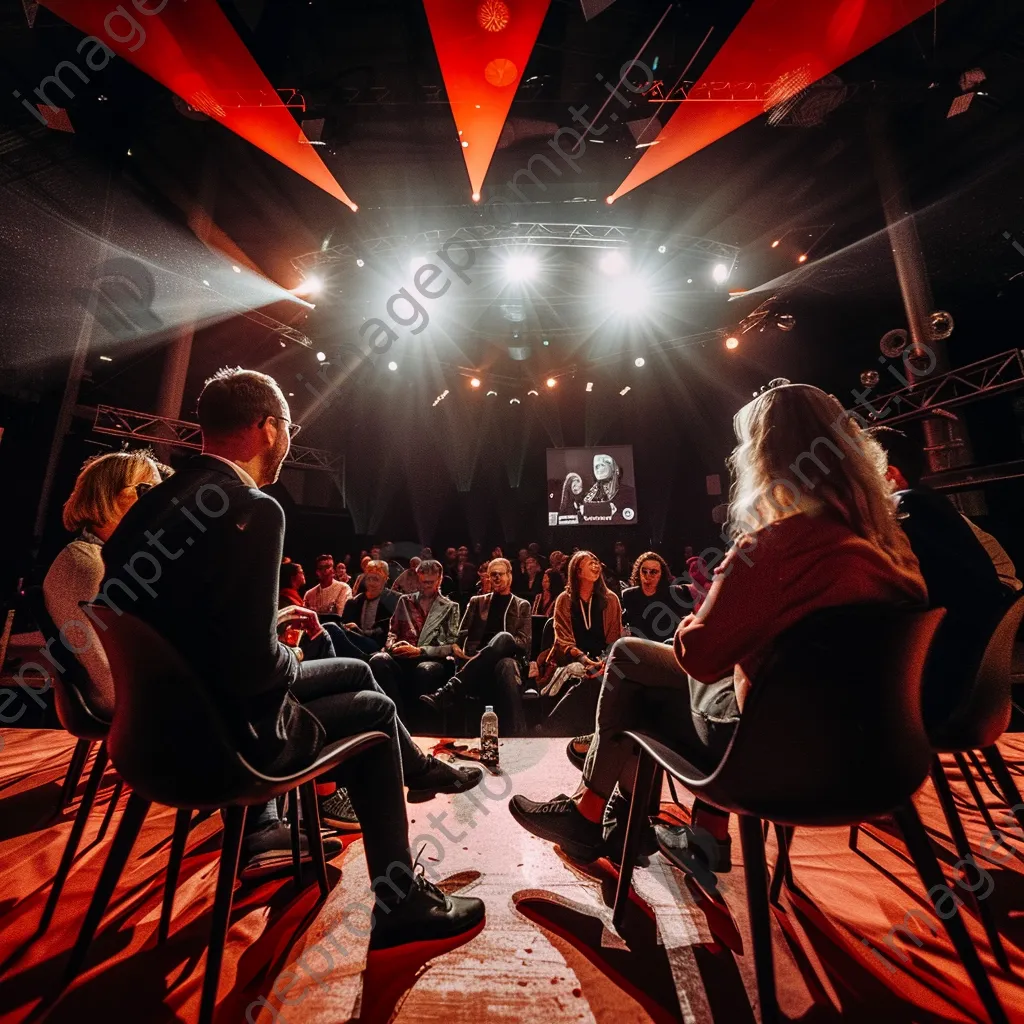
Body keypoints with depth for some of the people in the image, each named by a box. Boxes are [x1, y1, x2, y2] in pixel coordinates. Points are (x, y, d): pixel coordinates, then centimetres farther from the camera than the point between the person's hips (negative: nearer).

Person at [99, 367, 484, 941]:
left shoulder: (159, 500, 2)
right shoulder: (254, 509, -26)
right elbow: (254, 663, -31)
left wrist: (277, 619, 10)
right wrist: (292, 659, -9)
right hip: (221, 737, -8)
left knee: (355, 671, 19)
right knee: (374, 711, 11)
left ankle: (421, 770, 42)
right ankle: (402, 905, 26)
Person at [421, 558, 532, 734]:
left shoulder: (522, 606, 19)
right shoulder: (477, 601, 24)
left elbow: (525, 642, 6)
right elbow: (462, 633, 14)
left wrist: (503, 644, -14)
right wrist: (455, 646, -11)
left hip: (508, 658, 0)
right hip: (477, 663, 1)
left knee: (503, 637, -41)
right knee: (504, 653, -39)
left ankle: (449, 690, -46)